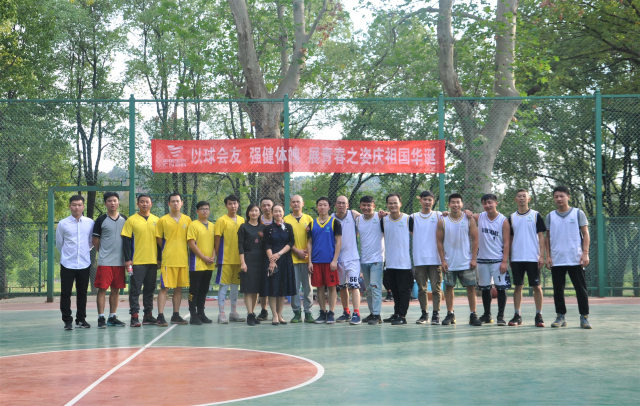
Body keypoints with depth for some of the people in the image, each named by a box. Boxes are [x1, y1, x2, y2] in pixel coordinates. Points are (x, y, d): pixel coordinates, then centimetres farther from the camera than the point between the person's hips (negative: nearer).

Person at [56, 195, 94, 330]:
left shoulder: (90, 223, 3)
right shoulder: (63, 224, -1)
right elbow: (59, 243, 9)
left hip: (84, 263, 2)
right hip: (67, 264, -1)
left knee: (82, 293, 7)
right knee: (66, 293, -1)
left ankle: (81, 319, 17)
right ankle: (67, 320, 7)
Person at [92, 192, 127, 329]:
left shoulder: (124, 219, 10)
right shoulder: (101, 220, -2)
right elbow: (95, 240, 2)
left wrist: (127, 256, 9)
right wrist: (103, 253, 4)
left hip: (120, 261, 4)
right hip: (105, 261, -4)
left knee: (116, 289, 8)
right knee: (102, 289, -5)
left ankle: (112, 317, 16)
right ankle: (101, 318, -1)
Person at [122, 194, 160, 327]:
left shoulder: (156, 220, 10)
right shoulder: (131, 220, -1)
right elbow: (126, 240, -3)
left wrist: (160, 259, 10)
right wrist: (127, 259, -10)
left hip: (153, 261, 4)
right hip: (137, 261, -4)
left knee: (150, 289, 9)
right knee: (135, 289, -3)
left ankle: (148, 315, 17)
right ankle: (134, 317, -1)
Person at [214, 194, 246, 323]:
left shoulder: (242, 220, 11)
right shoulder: (222, 220, -5)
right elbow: (217, 240, -6)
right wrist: (218, 256, -9)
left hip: (238, 259, 5)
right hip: (226, 259, -5)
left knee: (235, 285, 11)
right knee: (224, 286, -3)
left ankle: (233, 312, 19)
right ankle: (221, 314, 0)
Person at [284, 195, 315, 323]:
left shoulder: (309, 219, 10)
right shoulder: (286, 220, 6)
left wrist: (307, 250, -7)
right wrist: (297, 251, -10)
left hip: (307, 258, 1)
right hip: (292, 258, -1)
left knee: (308, 286, 2)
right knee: (294, 286, 0)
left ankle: (308, 313, 8)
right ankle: (297, 313, 6)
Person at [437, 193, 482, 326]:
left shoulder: (469, 220, 2)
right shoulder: (443, 221, 2)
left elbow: (475, 239, 2)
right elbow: (440, 242, 3)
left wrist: (474, 258, -5)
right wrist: (443, 260, -4)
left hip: (467, 262, -1)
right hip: (449, 263, 1)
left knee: (471, 287, -2)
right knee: (449, 287, 4)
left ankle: (473, 315, 4)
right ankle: (450, 314, 13)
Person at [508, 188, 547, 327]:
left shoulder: (536, 215, 3)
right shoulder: (512, 218, 11)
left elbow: (541, 236, 1)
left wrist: (541, 256, -7)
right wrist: (508, 258, 10)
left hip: (533, 258, -2)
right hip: (516, 258, 2)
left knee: (536, 286, -1)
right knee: (518, 286, 4)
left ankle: (539, 316, 5)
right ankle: (517, 316, 9)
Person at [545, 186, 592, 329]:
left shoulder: (578, 213, 3)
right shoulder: (550, 216, 10)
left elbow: (585, 234, 2)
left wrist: (585, 253, -8)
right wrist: (548, 256, 5)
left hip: (576, 259, -2)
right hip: (556, 260, 3)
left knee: (581, 288, -2)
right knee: (558, 289, 4)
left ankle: (584, 317, 5)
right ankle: (561, 316, 12)